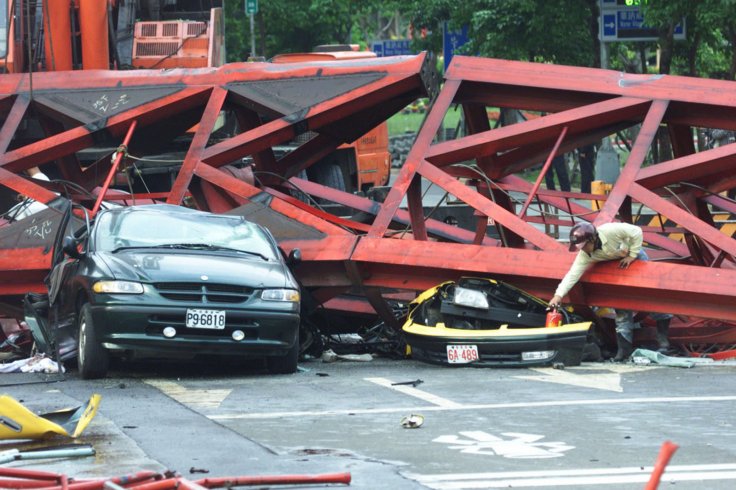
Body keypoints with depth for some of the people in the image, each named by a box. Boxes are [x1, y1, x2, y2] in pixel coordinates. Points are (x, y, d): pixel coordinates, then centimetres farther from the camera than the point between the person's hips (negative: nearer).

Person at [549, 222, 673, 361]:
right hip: (618, 266, 4)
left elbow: (637, 232, -28)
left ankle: (663, 338, 4)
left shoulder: (611, 231, -37)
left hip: (635, 256, -4)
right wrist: (559, 294, -38)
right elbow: (573, 274, -28)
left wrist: (631, 256, -25)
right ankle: (624, 347, 4)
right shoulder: (585, 255, -23)